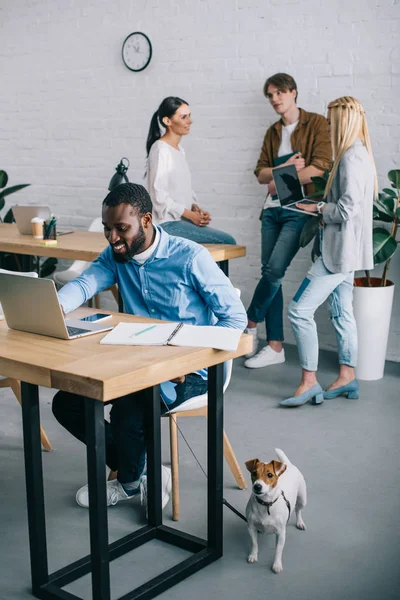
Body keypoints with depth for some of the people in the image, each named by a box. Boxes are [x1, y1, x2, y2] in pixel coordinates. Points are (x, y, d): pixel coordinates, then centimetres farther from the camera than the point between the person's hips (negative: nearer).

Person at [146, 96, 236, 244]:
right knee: (228, 242, -15)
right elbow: (158, 195, -17)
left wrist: (196, 209, 2)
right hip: (167, 224, -8)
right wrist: (190, 215, -14)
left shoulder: (179, 149, 15)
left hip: (182, 219, 9)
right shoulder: (160, 150, -12)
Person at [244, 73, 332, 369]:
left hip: (299, 209, -6)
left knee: (275, 270, -17)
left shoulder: (317, 123, -2)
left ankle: (250, 324, 6)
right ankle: (275, 347, 8)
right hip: (273, 209, 6)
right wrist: (286, 168, -10)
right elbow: (261, 172, 11)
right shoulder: (273, 132, 17)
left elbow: (320, 167, -14)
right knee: (269, 273, 2)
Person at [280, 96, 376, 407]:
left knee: (300, 310, -10)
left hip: (341, 250, -11)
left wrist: (318, 209, -8)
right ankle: (347, 377, 24)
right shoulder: (360, 154, 14)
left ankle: (309, 382, -3)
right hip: (346, 250, 11)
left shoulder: (351, 158, -18)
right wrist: (323, 206, 8)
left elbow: (347, 209, -23)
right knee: (341, 311, 16)